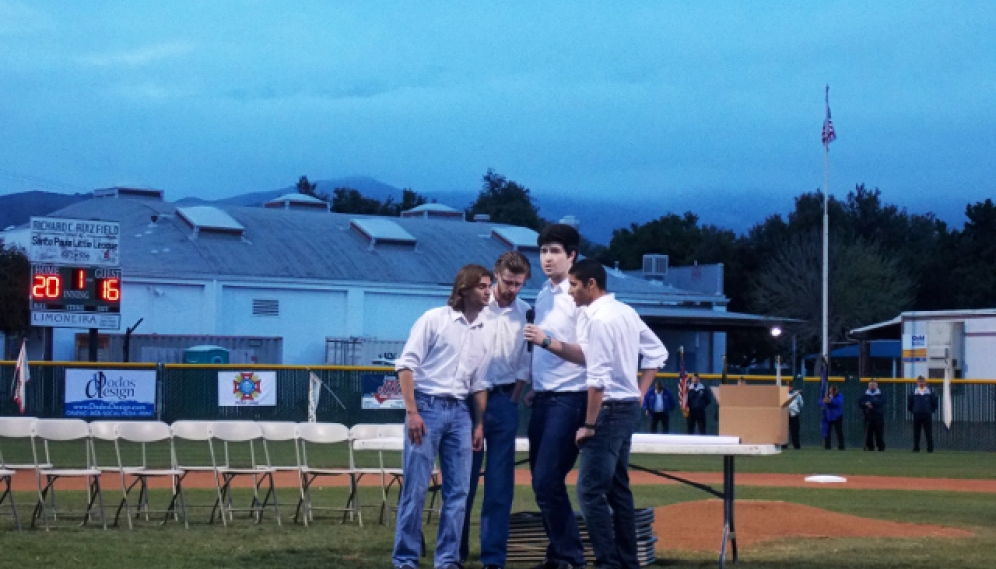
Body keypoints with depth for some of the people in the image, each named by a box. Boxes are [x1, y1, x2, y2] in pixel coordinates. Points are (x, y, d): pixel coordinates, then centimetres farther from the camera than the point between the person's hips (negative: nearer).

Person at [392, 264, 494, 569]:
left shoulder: (488, 330, 9)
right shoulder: (434, 319, -6)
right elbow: (406, 365, -8)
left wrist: (479, 423, 11)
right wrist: (412, 411, -15)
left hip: (459, 411, 5)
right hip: (427, 406, -5)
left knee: (458, 491, 4)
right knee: (415, 487, -4)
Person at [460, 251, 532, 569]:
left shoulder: (525, 313, 4)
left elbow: (526, 363, 10)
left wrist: (513, 399, 3)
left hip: (504, 400, 2)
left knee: (500, 482, 1)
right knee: (463, 477, 3)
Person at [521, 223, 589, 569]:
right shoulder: (542, 297, 13)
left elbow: (587, 355, -17)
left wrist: (547, 341, -27)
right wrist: (533, 387, 16)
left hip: (569, 399, -8)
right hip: (543, 399, 8)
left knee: (548, 481, -12)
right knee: (541, 482, 9)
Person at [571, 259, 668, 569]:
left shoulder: (597, 318, -16)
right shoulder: (626, 312, 12)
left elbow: (598, 378, -20)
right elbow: (657, 352, 18)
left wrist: (588, 424, -18)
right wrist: (641, 393, 16)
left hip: (610, 407, -10)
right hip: (629, 407, 10)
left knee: (590, 490, -9)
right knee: (618, 488, 14)